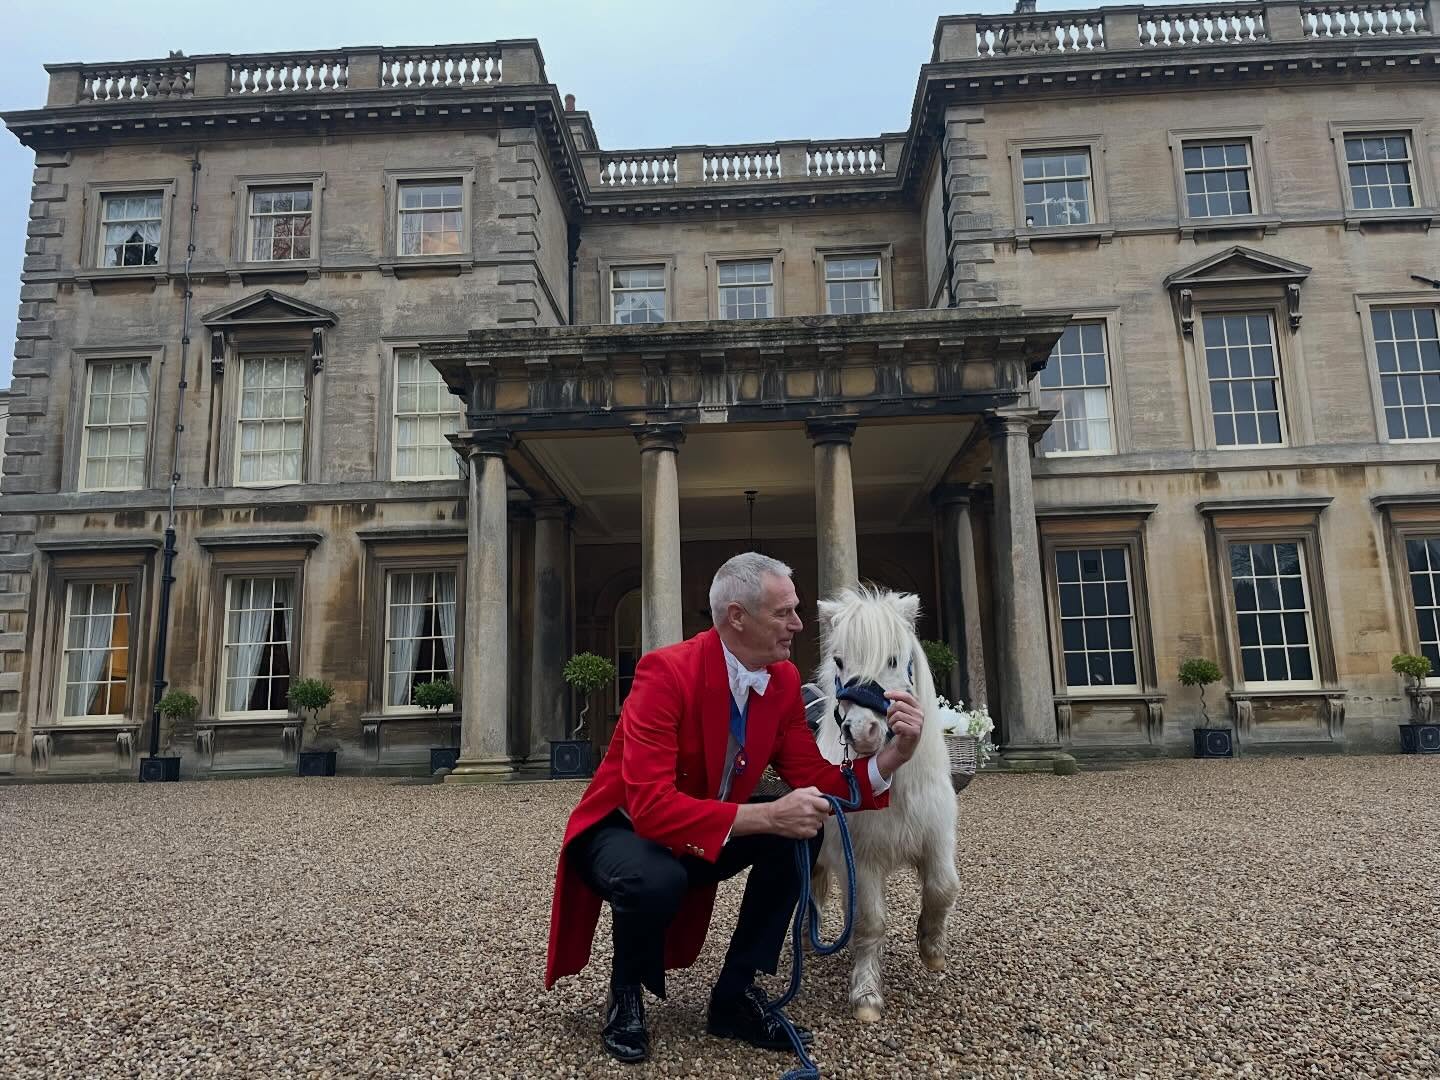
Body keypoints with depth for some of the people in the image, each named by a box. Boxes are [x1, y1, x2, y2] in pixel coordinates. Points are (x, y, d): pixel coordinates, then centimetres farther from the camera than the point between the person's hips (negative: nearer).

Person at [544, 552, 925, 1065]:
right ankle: (626, 997, -2)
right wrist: (766, 816, -42)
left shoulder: (785, 679, -8)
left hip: (706, 836, 6)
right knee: (655, 880, -37)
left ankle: (735, 995, 0)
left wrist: (892, 755, -23)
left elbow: (816, 782, -6)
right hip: (624, 829, -6)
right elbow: (650, 805, -36)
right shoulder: (666, 672, -29)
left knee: (801, 832, -16)